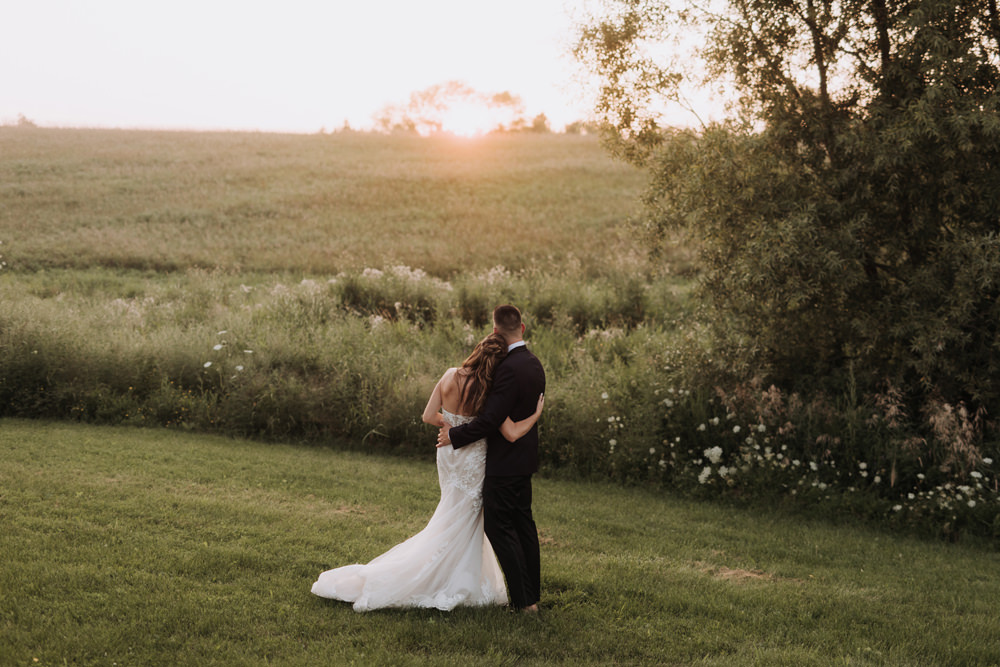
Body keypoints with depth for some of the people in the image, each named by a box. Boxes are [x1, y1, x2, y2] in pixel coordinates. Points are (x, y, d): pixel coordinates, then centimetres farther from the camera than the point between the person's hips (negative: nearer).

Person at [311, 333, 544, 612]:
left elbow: (429, 416, -2)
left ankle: (463, 584, 29)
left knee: (465, 522, 21)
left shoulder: (450, 377, -9)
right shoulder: (489, 395, -23)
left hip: (449, 452, 6)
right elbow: (512, 433, -25)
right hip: (471, 461, -6)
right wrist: (535, 415, -9)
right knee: (457, 525, 8)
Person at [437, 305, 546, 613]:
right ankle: (533, 594, 25)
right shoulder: (534, 363, 7)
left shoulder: (509, 368, -23)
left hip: (505, 462, -9)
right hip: (524, 458, 9)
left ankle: (524, 601, -1)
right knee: (523, 524, 16)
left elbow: (491, 419, -25)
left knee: (499, 528, -2)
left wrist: (455, 435, -12)